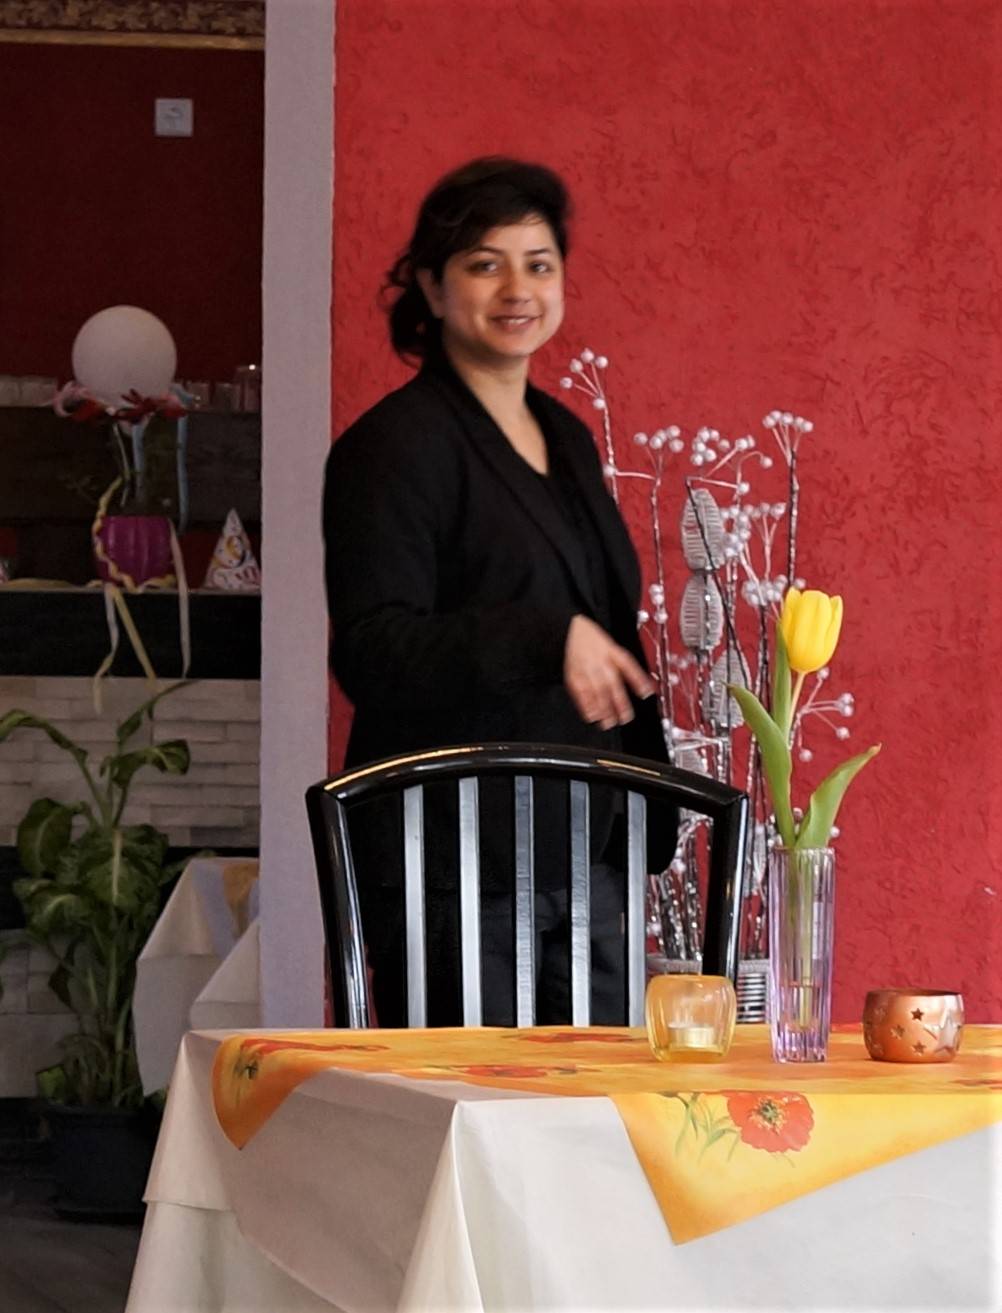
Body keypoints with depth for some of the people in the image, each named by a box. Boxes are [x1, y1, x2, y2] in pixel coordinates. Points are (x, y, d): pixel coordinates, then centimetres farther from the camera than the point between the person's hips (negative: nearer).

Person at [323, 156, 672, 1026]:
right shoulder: (394, 447, -8)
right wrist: (547, 637, -26)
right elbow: (371, 654, -17)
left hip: (583, 855, 8)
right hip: (451, 872, -7)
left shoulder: (565, 438, 17)